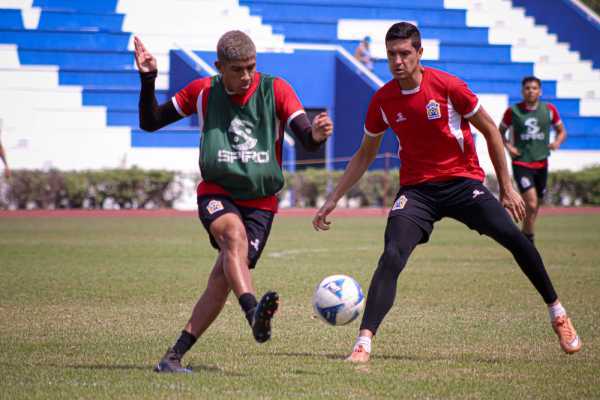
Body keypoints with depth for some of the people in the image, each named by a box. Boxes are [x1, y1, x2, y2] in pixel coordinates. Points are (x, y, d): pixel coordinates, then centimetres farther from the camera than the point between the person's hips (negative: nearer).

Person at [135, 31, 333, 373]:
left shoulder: (276, 90, -3)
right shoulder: (203, 92, 3)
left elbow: (306, 140, -13)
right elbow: (151, 123, 10)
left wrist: (316, 135, -38)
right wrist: (148, 80, -5)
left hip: (261, 201, 1)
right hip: (217, 193, 0)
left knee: (222, 280, -10)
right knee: (234, 235, -34)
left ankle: (174, 356, -2)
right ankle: (255, 315, -55)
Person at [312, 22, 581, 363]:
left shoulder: (447, 86, -12)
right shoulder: (382, 101, -2)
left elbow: (490, 130, -1)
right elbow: (365, 155, 13)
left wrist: (507, 188, -1)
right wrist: (333, 200, 11)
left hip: (463, 181, -2)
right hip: (416, 190, 2)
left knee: (513, 236, -20)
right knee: (392, 257, -22)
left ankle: (557, 313, 0)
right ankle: (364, 341, -23)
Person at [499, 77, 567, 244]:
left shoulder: (549, 110, 2)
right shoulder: (513, 111, -4)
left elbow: (562, 131, 13)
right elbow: (500, 132, 10)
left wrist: (557, 141, -9)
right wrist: (508, 146, -8)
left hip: (541, 164, 4)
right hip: (521, 163, -4)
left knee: (535, 206, 13)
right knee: (531, 204, -19)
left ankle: (524, 236, 32)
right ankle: (528, 239, -6)